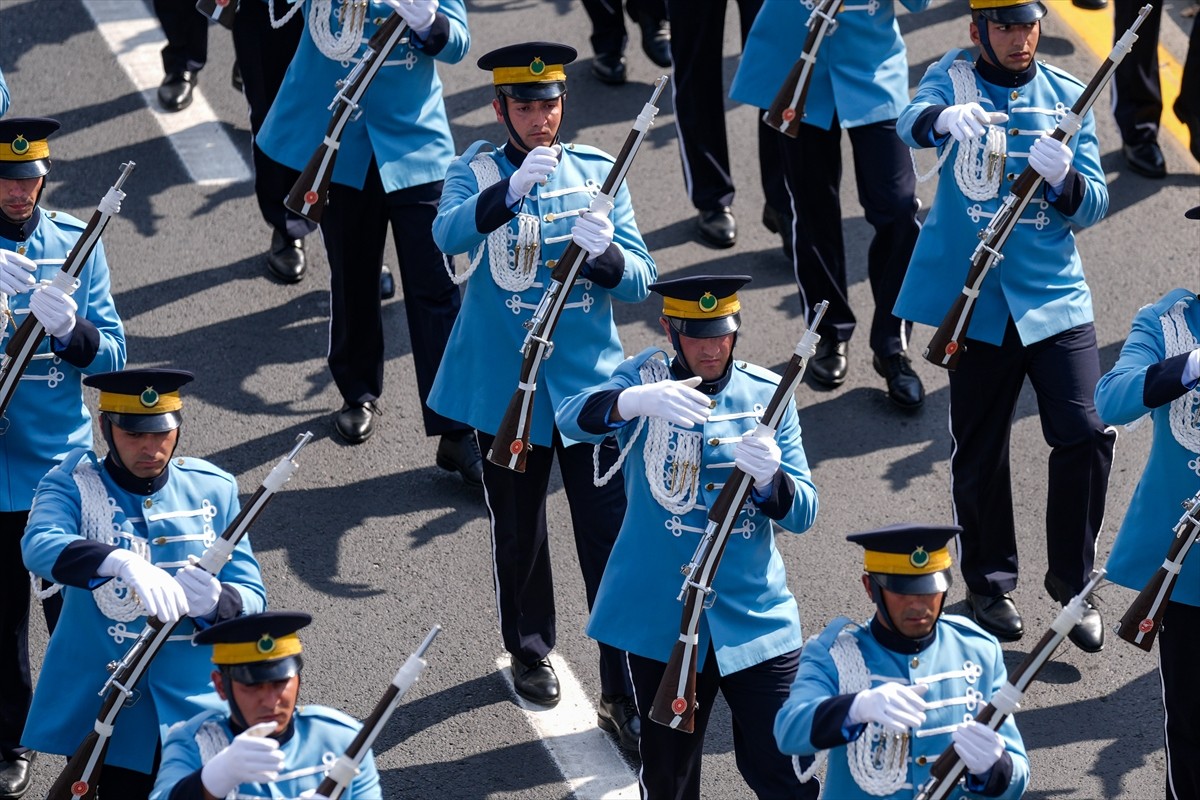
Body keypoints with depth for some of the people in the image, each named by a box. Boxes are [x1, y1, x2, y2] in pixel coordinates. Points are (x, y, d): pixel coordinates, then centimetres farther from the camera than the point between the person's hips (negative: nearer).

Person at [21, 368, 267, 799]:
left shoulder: (214, 489, 5)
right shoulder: (72, 485, -3)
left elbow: (252, 596, 2)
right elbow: (39, 546, -25)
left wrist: (215, 603, -22)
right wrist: (121, 562, -43)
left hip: (195, 712, 2)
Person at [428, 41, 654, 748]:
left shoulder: (598, 174, 2)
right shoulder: (476, 172, -2)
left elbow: (642, 282, -1)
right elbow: (449, 233, -25)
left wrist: (606, 252, -23)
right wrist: (511, 190, -42)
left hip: (590, 382, 0)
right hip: (506, 384, 0)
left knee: (612, 541, -5)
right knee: (519, 531, 15)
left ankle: (626, 695, 0)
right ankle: (530, 649, 37)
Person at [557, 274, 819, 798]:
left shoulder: (767, 394, 1)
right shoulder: (646, 377, -3)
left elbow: (802, 515, -2)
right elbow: (573, 420, -24)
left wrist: (769, 477, -26)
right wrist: (637, 400, -45)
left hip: (754, 618, 1)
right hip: (660, 618, 0)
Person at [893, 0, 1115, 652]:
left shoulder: (1068, 96, 7)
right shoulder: (953, 77, 1)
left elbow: (1092, 208, 5)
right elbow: (912, 121, -23)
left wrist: (1064, 178, -18)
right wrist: (945, 117, -47)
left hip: (1055, 294, 2)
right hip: (976, 298, -1)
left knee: (1086, 433, -9)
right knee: (979, 451, 6)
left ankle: (1073, 580, 8)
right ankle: (989, 583, 24)